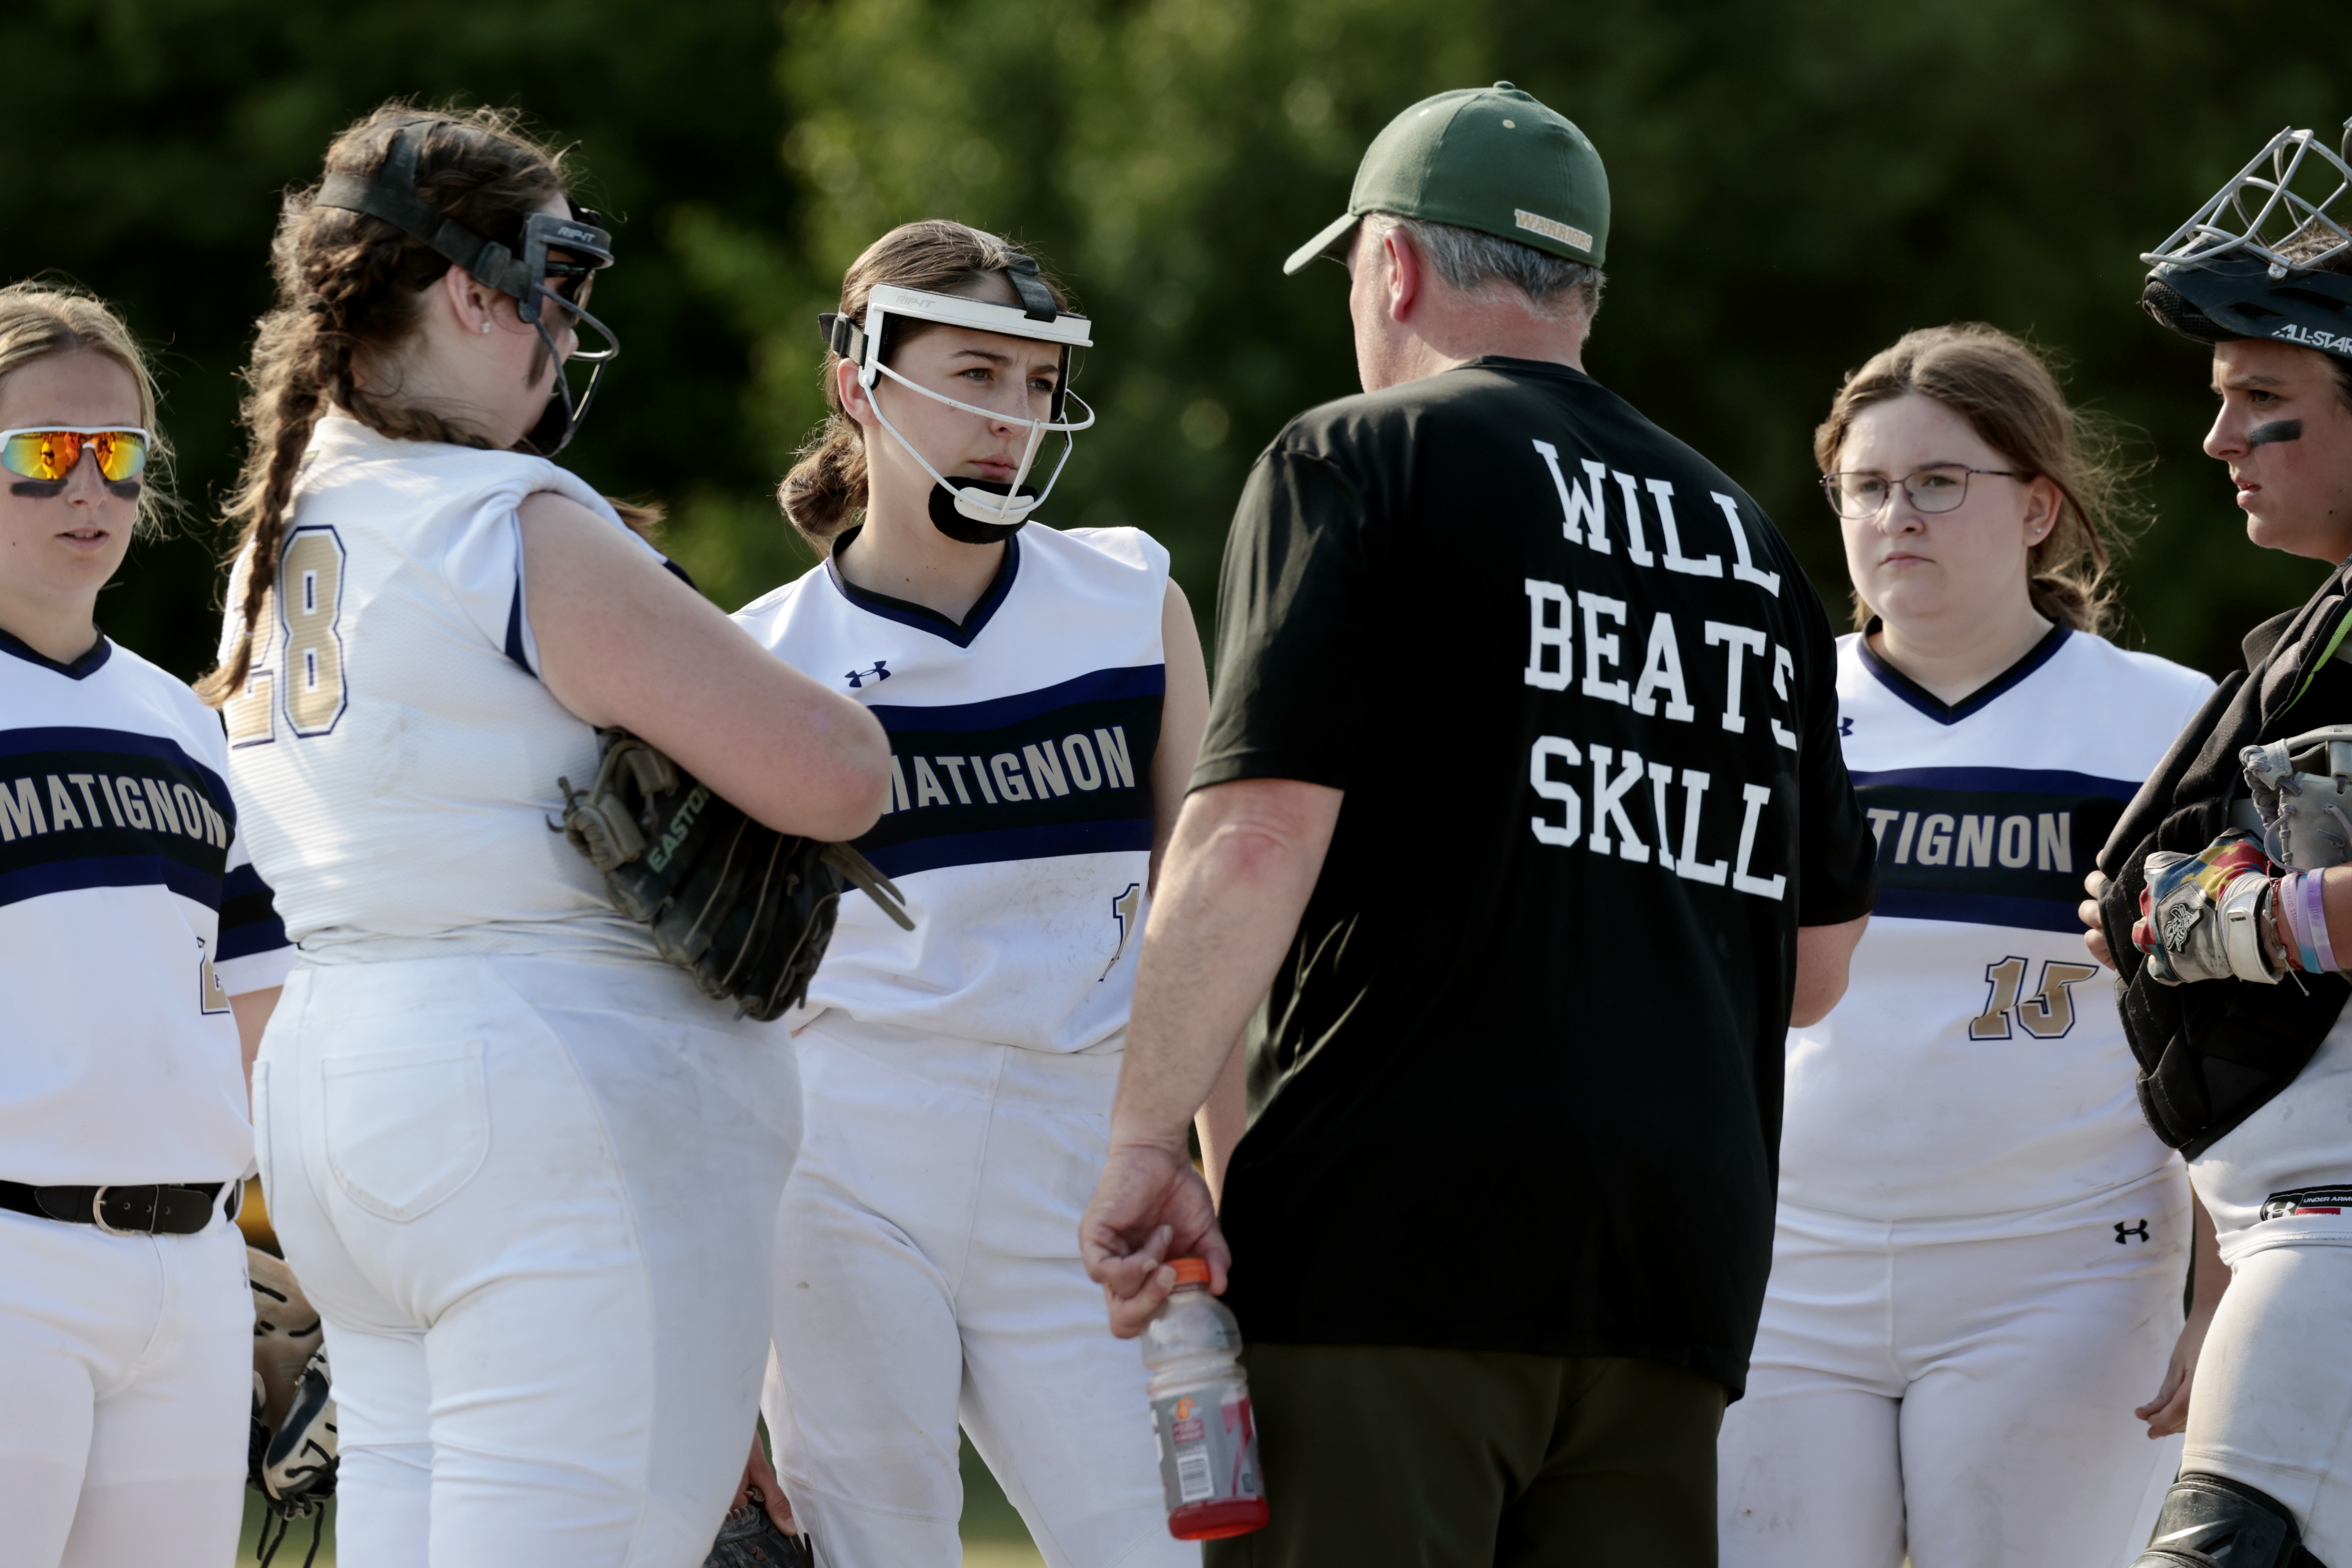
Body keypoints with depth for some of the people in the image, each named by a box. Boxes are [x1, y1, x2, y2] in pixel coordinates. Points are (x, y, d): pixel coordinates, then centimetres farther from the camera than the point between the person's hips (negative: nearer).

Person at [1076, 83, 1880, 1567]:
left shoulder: (1361, 462, 1)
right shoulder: (1747, 538, 20)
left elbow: (1257, 834, -12)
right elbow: (1818, 968, 22)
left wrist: (1147, 1140, -10)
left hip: (1402, 1233, -6)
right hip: (1682, 1256, 6)